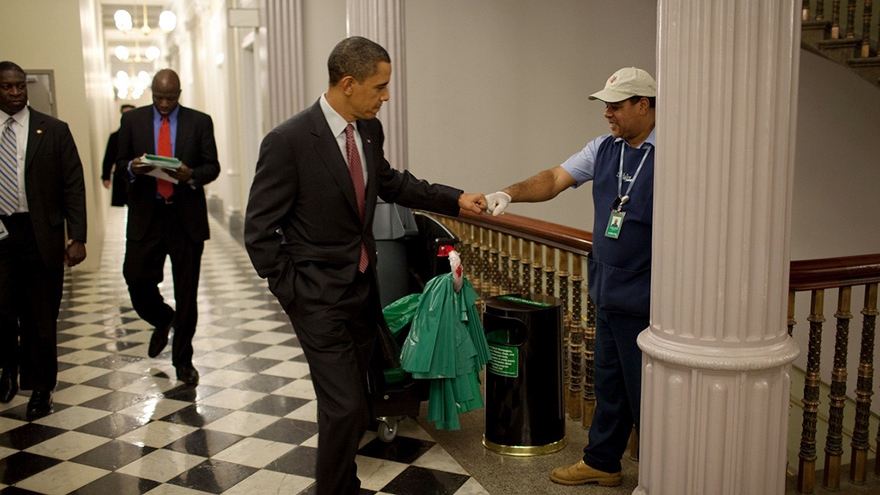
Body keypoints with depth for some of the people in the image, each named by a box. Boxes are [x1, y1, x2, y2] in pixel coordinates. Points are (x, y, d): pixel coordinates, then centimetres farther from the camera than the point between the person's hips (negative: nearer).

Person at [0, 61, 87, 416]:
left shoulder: (53, 131, 2)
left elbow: (73, 186, -1)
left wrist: (77, 238, -8)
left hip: (41, 236, -1)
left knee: (41, 317, 5)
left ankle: (40, 388, 22)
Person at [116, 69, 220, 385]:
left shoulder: (200, 122, 3)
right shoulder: (132, 120, 7)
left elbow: (212, 166, 2)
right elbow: (120, 162, 10)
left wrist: (191, 175, -19)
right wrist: (133, 168, -14)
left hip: (187, 217, -1)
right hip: (146, 215, 1)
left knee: (186, 292, 4)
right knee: (136, 279, -4)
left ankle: (183, 360, 18)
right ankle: (163, 320, 31)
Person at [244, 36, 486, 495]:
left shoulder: (369, 130, 1)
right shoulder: (288, 141, -19)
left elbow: (389, 182, 20)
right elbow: (260, 230, -13)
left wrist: (455, 198, 13)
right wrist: (291, 292, -12)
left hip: (363, 286, 7)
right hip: (318, 297, -7)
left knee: (352, 399, 17)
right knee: (345, 406, -6)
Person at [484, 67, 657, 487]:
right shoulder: (603, 149, 8)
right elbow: (556, 178, 3)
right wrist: (510, 193, -14)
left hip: (644, 300, -7)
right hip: (608, 295, 7)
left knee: (644, 391, 5)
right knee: (608, 385, 21)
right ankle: (601, 462, 38)